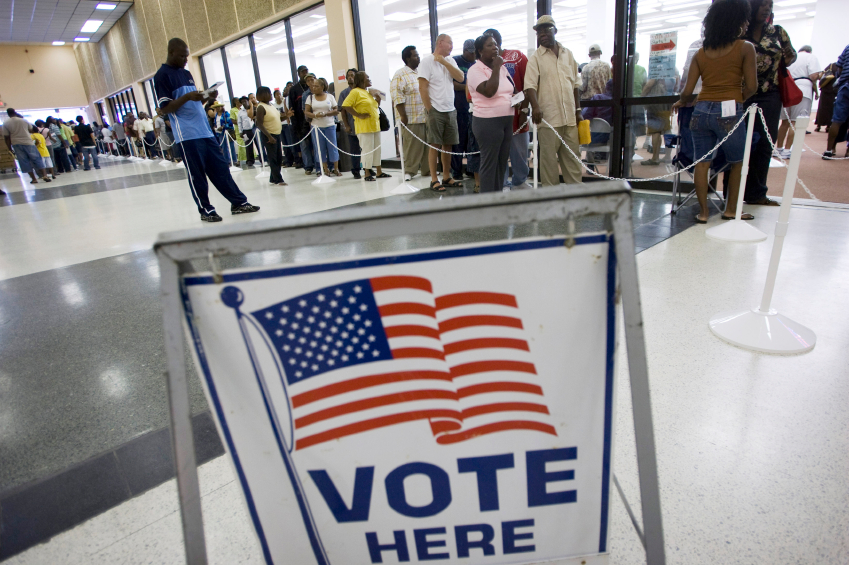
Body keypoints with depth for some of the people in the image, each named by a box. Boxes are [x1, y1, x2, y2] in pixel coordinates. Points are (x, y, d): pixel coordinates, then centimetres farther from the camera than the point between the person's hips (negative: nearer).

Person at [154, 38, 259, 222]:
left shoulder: (186, 73, 20)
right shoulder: (162, 76, -4)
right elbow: (164, 108, -10)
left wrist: (207, 97, 5)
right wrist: (187, 97, -21)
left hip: (204, 130, 7)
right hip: (187, 135, -7)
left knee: (220, 167, 8)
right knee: (197, 174, -2)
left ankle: (239, 202, 12)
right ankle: (206, 210, 7)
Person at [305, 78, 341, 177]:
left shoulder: (330, 96, 4)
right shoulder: (310, 97, 7)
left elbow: (336, 110, 0)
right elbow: (306, 112, 2)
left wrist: (325, 114, -15)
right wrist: (315, 115, -18)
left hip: (330, 125, -1)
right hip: (316, 126, 1)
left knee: (332, 147, 0)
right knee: (320, 148, 3)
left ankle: (336, 169, 8)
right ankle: (326, 170, 10)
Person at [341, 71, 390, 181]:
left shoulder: (368, 92, 19)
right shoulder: (355, 92, -7)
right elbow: (346, 105, -16)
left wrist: (377, 99, 11)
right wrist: (359, 115, -17)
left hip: (375, 126, 8)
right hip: (364, 127, -8)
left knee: (377, 149, 10)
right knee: (367, 150, -6)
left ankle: (379, 172, 18)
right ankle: (367, 174, 2)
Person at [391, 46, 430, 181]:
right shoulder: (400, 74, -5)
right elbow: (397, 96, -13)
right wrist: (403, 116, -18)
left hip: (425, 117, 7)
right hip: (410, 119, -7)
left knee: (427, 144, 8)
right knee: (412, 146, -6)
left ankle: (426, 169, 18)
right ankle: (409, 171, 3)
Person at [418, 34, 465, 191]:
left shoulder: (450, 61, 13)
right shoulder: (427, 61, -4)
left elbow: (461, 78, -2)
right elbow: (423, 87, -9)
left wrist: (444, 62, -7)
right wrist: (429, 110, -12)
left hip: (450, 110, 6)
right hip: (436, 111, -6)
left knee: (448, 145, 7)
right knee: (434, 145, -3)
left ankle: (446, 177, 16)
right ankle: (434, 180, 1)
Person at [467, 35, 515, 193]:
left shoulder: (501, 68, 14)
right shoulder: (475, 70, -9)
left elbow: (512, 88, 25)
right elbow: (489, 91, -24)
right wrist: (496, 67, -14)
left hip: (507, 120, 8)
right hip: (488, 122, -8)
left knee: (502, 161, 11)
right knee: (489, 163, -4)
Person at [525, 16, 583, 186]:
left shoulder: (568, 54, 15)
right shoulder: (536, 58, 2)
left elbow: (575, 84, 18)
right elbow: (530, 85, -11)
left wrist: (578, 110, 13)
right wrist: (535, 106, -28)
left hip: (570, 117, 4)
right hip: (548, 117, -4)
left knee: (573, 156, 7)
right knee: (548, 159, -2)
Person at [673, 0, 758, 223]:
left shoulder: (701, 53, 9)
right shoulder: (745, 48, 0)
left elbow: (688, 91, 5)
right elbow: (751, 86, -4)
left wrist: (680, 103, 25)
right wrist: (736, 100, 15)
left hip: (702, 111, 4)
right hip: (728, 113, -3)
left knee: (702, 163, 6)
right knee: (738, 163, 13)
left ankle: (703, 211, 8)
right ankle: (730, 210, 19)